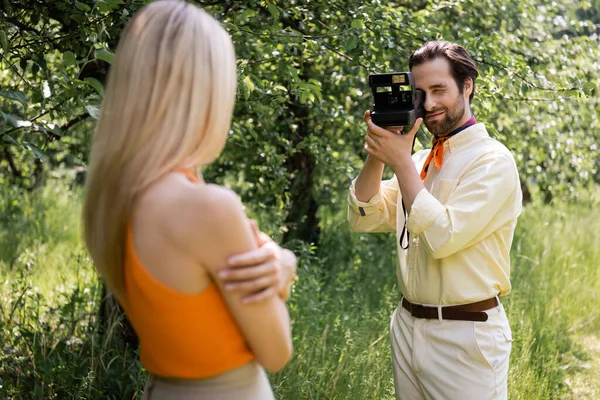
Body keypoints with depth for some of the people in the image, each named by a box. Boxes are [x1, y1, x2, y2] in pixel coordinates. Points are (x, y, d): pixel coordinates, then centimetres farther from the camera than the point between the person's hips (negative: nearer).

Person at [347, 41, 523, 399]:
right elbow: (364, 219, 5)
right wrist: (377, 156, -8)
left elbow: (443, 237, -22)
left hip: (465, 333, -6)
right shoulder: (419, 160, 9)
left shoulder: (492, 161, -12)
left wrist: (401, 161, -18)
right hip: (408, 326, 7)